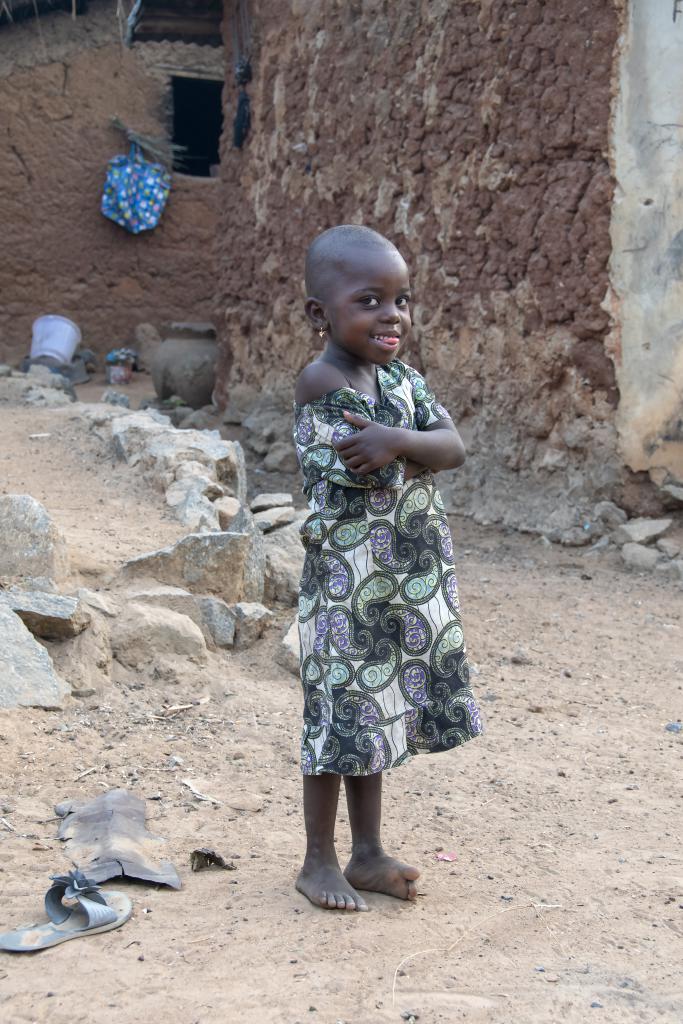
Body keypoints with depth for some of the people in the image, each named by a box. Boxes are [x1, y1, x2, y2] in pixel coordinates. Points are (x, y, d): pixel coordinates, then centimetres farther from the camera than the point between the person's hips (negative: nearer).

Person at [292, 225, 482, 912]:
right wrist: (418, 450, -10)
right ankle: (319, 862, 18)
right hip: (347, 580, -7)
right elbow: (377, 475, -24)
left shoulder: (403, 379, 7)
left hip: (411, 584, 7)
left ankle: (367, 854, 28)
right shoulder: (323, 383, -17)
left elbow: (454, 447, -7)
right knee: (340, 719, 3)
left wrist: (398, 440, -22)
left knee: (374, 715, 16)